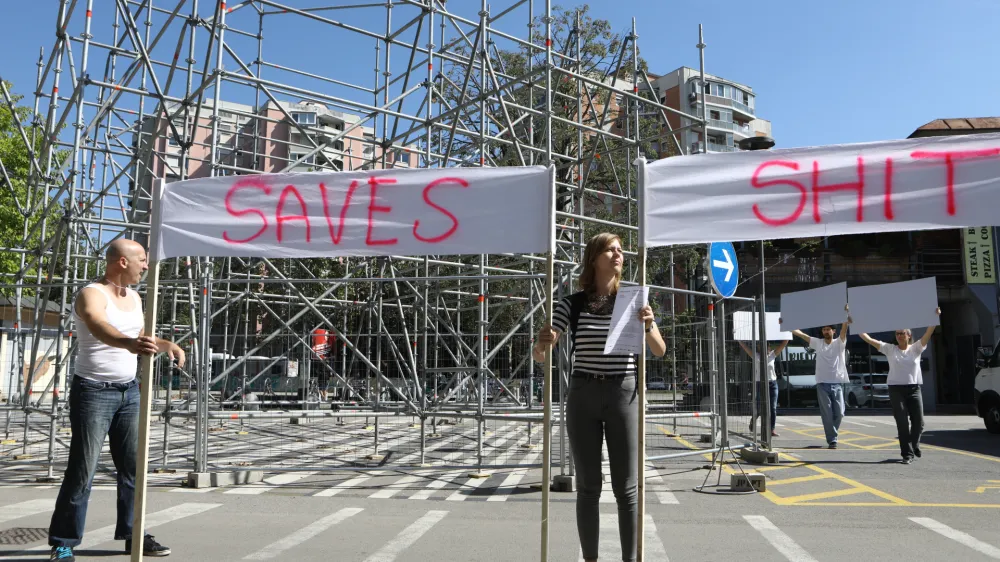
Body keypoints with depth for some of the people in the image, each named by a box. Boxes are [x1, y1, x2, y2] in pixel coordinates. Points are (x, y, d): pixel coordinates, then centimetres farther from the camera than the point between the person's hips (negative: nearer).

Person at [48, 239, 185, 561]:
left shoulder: (134, 298, 10)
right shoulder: (91, 294, -15)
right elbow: (99, 327, -38)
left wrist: (167, 345, 12)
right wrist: (130, 343, -57)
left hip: (129, 390, 7)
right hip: (93, 391, -7)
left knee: (133, 466, 7)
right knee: (82, 470, -4)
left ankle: (133, 534, 16)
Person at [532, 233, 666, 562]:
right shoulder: (573, 304, 1)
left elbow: (660, 352, 1)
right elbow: (539, 355, -4)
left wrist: (647, 325, -20)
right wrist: (542, 344, -29)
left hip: (623, 394, 0)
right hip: (582, 395, 0)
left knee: (627, 486, 1)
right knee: (588, 486, 6)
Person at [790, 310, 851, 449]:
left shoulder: (839, 343, 5)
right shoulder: (817, 343, 8)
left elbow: (844, 327, -11)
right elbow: (800, 333, 4)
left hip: (837, 384, 0)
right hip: (822, 384, 0)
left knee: (839, 413, 2)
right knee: (827, 414, 1)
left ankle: (832, 435, 24)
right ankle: (832, 440, 6)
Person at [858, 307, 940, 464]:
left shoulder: (916, 348, 5)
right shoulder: (890, 349, 4)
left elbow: (928, 334, -7)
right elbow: (869, 339, 1)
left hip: (914, 389, 1)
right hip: (896, 389, -1)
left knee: (918, 422, 4)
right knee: (902, 423, -2)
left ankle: (914, 445, 31)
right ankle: (907, 453, 4)